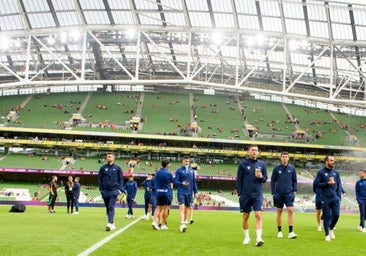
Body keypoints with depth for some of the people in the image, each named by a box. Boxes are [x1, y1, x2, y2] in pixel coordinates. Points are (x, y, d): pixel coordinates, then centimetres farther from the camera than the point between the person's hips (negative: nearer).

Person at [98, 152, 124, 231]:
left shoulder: (117, 168, 3)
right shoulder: (103, 168, 6)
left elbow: (121, 179, 5)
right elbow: (99, 178, 9)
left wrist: (119, 189, -4)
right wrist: (101, 189, 1)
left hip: (114, 190, -3)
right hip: (105, 191, 3)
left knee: (111, 207, -14)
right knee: (107, 207, 9)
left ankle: (110, 223, -22)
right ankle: (112, 224, 20)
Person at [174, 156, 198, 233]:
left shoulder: (192, 171, 12)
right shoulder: (179, 170, 1)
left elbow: (194, 182, 16)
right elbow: (175, 181, -4)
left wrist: (195, 192, 12)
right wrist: (181, 183, -22)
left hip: (189, 193, 4)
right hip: (181, 192, -4)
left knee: (188, 208, 9)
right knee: (182, 207, -15)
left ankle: (185, 222, 24)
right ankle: (182, 225, -22)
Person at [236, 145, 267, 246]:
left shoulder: (262, 164, 7)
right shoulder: (243, 164, 1)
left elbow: (265, 179, 13)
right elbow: (239, 180, 2)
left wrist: (261, 177, -11)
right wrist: (239, 193, -4)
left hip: (257, 195, 1)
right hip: (245, 195, 0)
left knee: (258, 215, -11)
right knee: (245, 216, 7)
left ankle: (258, 238, -13)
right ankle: (246, 237, 20)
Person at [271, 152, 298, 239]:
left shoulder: (292, 168, 4)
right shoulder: (276, 168, 1)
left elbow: (295, 180, 11)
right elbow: (273, 181, 5)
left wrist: (295, 190, 1)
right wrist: (273, 193, 1)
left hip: (289, 193, 0)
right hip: (279, 193, 0)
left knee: (290, 210, -11)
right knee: (279, 211, 7)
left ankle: (290, 232, -9)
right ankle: (279, 231, 17)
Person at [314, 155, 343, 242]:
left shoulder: (335, 172, 11)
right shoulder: (321, 172, -1)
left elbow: (339, 184, 14)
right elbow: (317, 184, -4)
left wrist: (339, 195, 4)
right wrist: (328, 183, -13)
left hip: (335, 198, 3)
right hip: (325, 198, -3)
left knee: (336, 214, -5)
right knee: (327, 216, -1)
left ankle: (331, 229, 23)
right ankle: (327, 234, 10)